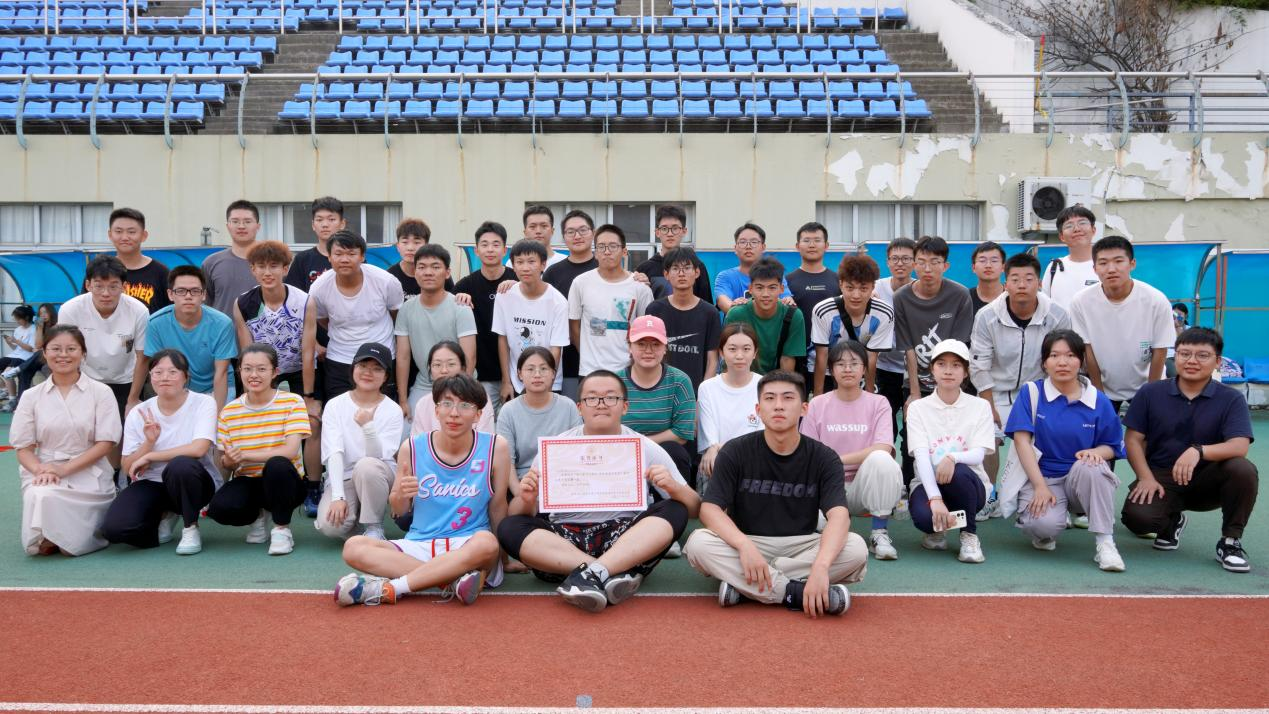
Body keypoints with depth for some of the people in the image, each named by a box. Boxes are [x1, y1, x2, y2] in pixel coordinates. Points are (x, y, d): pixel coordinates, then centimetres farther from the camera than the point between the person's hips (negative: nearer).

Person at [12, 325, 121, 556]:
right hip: (43, 471, 2)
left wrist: (64, 469, -16)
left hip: (89, 473, -2)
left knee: (75, 545, -19)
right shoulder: (31, 396, 8)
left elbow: (105, 443, -5)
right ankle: (45, 539, 0)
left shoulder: (101, 392, 1)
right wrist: (40, 470, -17)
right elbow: (23, 447, 5)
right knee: (42, 497, -35)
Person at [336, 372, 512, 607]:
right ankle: (455, 580, -28)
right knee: (354, 547, -22)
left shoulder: (495, 448, -5)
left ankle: (387, 589, -30)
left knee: (486, 543, -37)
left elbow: (498, 509, 4)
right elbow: (399, 509, 10)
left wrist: (502, 556, 0)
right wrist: (401, 495, -13)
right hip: (418, 546, 2)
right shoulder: (412, 448, -1)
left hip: (467, 547, -2)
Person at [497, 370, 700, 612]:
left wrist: (674, 488, -19)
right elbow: (517, 514, 5)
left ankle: (593, 573, -35)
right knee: (510, 528, -22)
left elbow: (694, 508, 3)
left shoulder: (645, 448, 4)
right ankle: (614, 574, -32)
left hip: (629, 543, 0)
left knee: (674, 511, -21)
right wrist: (526, 499, -19)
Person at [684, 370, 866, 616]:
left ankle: (744, 585, -24)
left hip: (800, 547, 1)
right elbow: (710, 509, -15)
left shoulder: (824, 458, -6)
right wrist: (745, 545, -36)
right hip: (747, 543, -1)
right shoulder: (735, 452, -6)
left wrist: (820, 565, -40)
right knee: (698, 543, -30)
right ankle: (797, 593, -29)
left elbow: (838, 516, -20)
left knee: (856, 548, -27)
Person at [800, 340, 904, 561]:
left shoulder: (878, 403, 2)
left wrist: (837, 459, -19)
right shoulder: (817, 404, 6)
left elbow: (883, 449, -14)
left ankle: (880, 533, -16)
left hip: (864, 487, 0)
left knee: (880, 459, -34)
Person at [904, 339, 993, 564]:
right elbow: (921, 456, -13)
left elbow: (978, 454, -10)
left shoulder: (979, 406, 2)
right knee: (924, 515, -35)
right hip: (928, 483, 0)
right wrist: (935, 499, -29)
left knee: (959, 472, -36)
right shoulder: (918, 408, 0)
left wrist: (953, 458, -35)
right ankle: (937, 529, 5)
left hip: (968, 485, 0)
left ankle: (969, 534, -10)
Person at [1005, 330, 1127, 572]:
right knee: (1044, 524, -32)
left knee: (1090, 465, -35)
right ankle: (1044, 533, 9)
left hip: (1082, 480, 2)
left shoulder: (1097, 400, 2)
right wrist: (1040, 487, -18)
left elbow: (1112, 447, 7)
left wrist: (1096, 451, -20)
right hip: (1041, 476, -1)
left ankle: (1105, 543, -23)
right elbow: (1022, 440, -9)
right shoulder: (1031, 391, -2)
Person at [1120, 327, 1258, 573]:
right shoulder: (1151, 393, 0)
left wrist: (1199, 451, -37)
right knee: (1137, 517, -29)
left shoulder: (1231, 399, -4)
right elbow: (1134, 439, 1)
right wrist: (1146, 478, -14)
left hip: (1207, 480, 0)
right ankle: (1172, 520, 13)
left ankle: (1230, 541, -8)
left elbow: (1239, 446, -19)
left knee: (1244, 470, -32)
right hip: (1161, 478, 0)